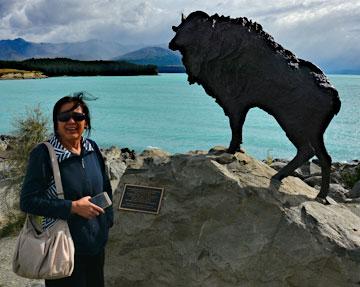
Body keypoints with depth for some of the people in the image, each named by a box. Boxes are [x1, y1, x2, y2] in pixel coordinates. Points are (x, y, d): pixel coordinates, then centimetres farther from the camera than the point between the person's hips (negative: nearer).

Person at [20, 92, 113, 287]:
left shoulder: (92, 149, -1)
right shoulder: (43, 154, -17)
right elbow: (27, 201, -18)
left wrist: (107, 220, 8)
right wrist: (73, 207, -22)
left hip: (97, 241, 6)